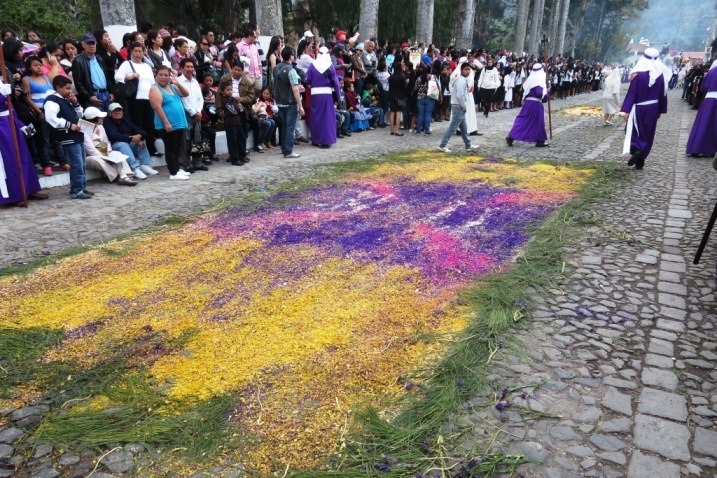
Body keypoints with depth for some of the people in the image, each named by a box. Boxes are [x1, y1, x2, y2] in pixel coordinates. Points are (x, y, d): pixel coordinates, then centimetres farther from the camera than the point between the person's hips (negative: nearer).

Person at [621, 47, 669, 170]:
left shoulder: (638, 73, -12)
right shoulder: (661, 74, -1)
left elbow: (632, 92, -14)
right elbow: (662, 94, 5)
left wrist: (627, 110, -12)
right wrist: (660, 110, 16)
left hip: (639, 108, -3)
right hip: (653, 109, 3)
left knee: (634, 131, 9)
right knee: (647, 134, 12)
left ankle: (635, 150, -20)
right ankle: (640, 161, 15)